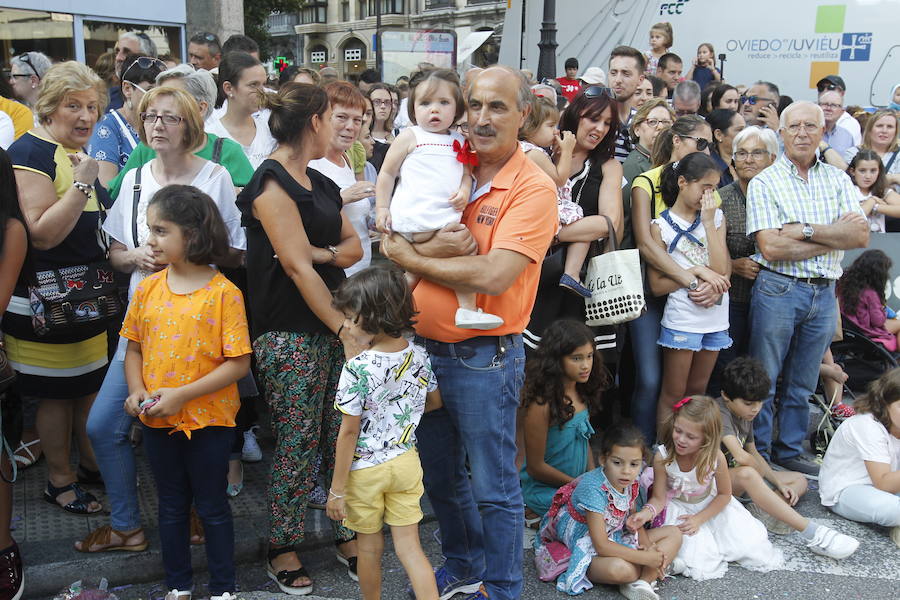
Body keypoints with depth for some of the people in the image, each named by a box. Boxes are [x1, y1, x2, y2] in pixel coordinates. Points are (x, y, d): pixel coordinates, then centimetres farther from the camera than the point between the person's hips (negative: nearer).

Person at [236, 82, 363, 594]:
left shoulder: (321, 183, 16)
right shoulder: (272, 183, -10)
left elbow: (354, 246, 13)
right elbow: (296, 267, -16)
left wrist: (320, 252, -9)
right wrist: (345, 328, -17)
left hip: (334, 325, 8)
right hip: (291, 335, -7)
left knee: (343, 436, 10)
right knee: (297, 443, 1)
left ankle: (349, 533, 25)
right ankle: (283, 549, 18)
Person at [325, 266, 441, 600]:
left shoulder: (357, 368, -24)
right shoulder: (419, 356, -6)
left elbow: (349, 432, -19)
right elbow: (434, 402, 10)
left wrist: (336, 489, -11)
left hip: (365, 470, -4)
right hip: (406, 462, 5)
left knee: (370, 548, 16)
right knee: (409, 547, 12)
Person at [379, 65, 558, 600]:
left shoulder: (533, 188, -13)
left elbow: (493, 276, -24)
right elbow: (400, 242, 3)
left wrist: (412, 258, -14)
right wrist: (434, 247, -19)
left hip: (485, 355, -7)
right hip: (425, 345, 7)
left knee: (493, 486, 8)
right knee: (439, 473, 22)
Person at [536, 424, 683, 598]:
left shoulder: (631, 483, -5)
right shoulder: (594, 488, -28)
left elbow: (635, 523, 8)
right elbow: (602, 546, -28)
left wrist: (648, 547, -14)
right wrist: (646, 558, -26)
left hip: (617, 541, 9)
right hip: (589, 550, -9)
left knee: (674, 534, 1)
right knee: (619, 568, -41)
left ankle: (642, 583, -20)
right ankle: (650, 574, -5)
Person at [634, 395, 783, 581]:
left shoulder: (716, 457, -26)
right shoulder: (662, 456, -27)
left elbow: (724, 494, -10)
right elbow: (659, 498, -17)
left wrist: (699, 519, -18)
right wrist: (646, 513, -39)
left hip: (711, 506, 2)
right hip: (677, 508, -2)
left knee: (753, 547, -4)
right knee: (697, 563, -20)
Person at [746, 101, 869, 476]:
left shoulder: (837, 179, 9)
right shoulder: (765, 183, -4)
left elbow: (861, 236, -4)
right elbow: (771, 248, -16)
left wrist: (807, 229, -15)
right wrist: (835, 236, -11)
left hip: (824, 293, 4)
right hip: (778, 290, -4)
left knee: (802, 384, 15)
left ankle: (790, 451, 28)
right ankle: (758, 455, 18)